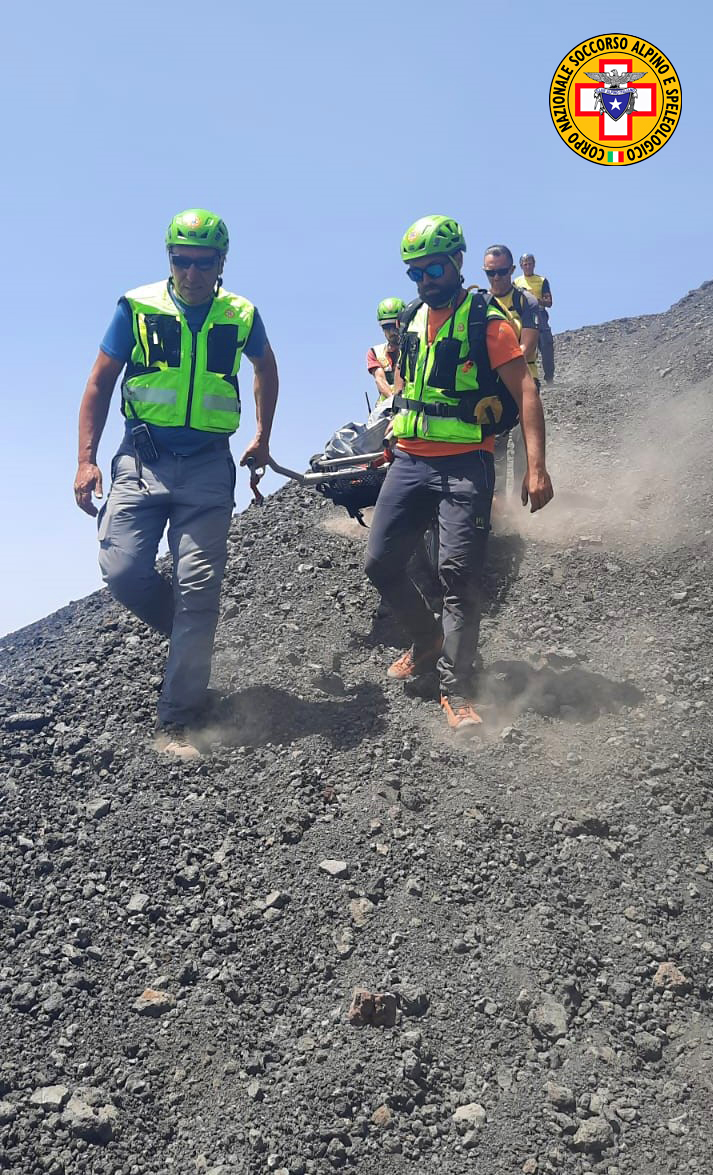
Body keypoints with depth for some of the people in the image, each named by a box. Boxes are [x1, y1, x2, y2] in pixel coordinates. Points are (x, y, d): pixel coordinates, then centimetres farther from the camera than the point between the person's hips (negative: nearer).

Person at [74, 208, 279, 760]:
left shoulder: (241, 316, 4)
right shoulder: (137, 307, 0)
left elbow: (266, 369, 24)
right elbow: (100, 383, 5)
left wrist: (262, 438, 23)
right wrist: (86, 459, -3)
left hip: (208, 466, 0)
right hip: (141, 458, 1)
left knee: (198, 586, -7)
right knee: (122, 570, -12)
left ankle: (178, 720, 0)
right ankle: (191, 632, 20)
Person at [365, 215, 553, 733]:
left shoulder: (487, 321, -6)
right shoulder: (412, 319, 13)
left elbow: (525, 392, -12)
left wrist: (536, 467, -22)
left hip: (465, 464, -6)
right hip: (410, 461, 6)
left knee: (459, 573, -11)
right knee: (381, 563, 4)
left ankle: (456, 690, -1)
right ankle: (429, 638, 28)